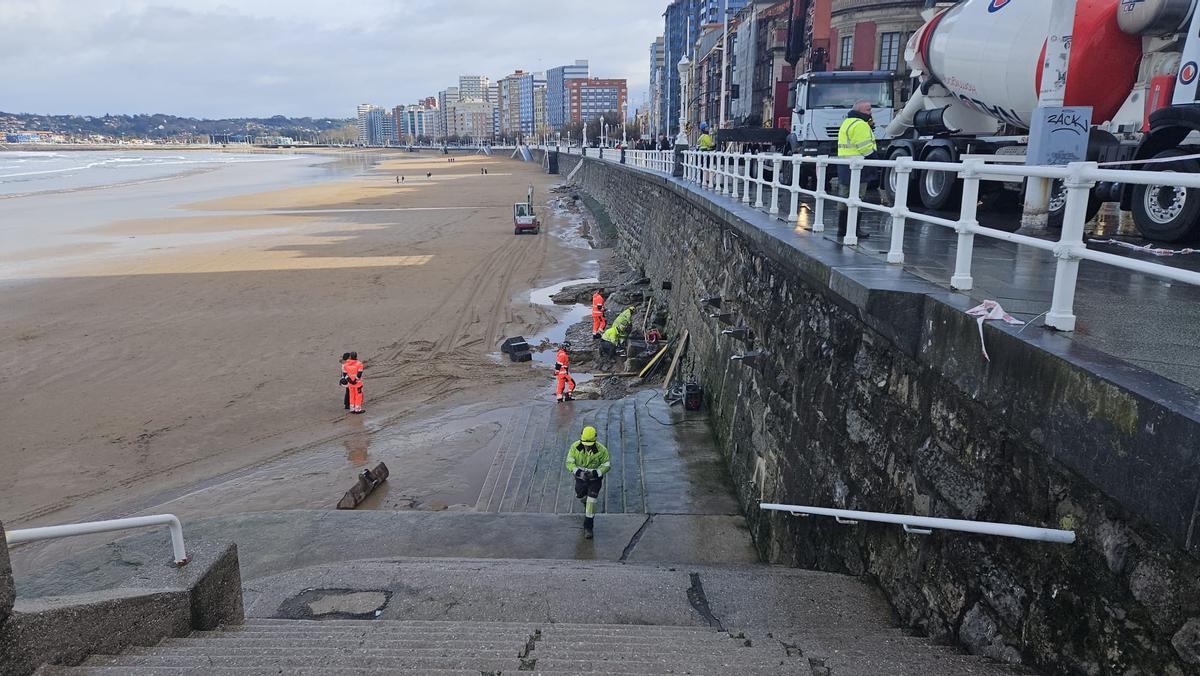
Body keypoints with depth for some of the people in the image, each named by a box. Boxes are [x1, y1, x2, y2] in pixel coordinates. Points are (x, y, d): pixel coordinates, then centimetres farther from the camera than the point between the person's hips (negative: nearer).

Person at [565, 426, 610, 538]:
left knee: (591, 502, -8)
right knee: (581, 496, 24)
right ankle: (586, 505, 60)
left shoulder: (601, 450, -29)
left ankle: (588, 527, 7)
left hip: (595, 479, -3)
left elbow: (607, 465, -18)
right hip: (580, 478, 3)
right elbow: (569, 463, -20)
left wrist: (594, 473, -32)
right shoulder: (575, 447, -24)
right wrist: (579, 472, -37)